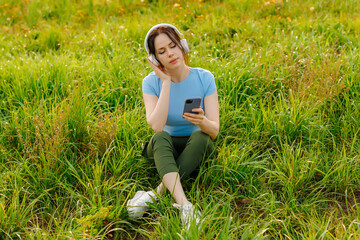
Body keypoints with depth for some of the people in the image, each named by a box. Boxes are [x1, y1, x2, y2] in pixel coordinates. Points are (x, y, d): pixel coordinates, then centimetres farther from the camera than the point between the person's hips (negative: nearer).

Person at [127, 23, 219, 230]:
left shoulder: (204, 78, -12)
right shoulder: (152, 82, -11)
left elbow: (214, 130, -18)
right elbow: (157, 126, -28)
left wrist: (201, 121, -42)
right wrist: (166, 82, -26)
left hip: (196, 149, 0)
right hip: (165, 150, 0)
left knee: (200, 136, -33)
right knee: (160, 138, -33)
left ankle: (155, 194, -31)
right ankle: (184, 205, -47)